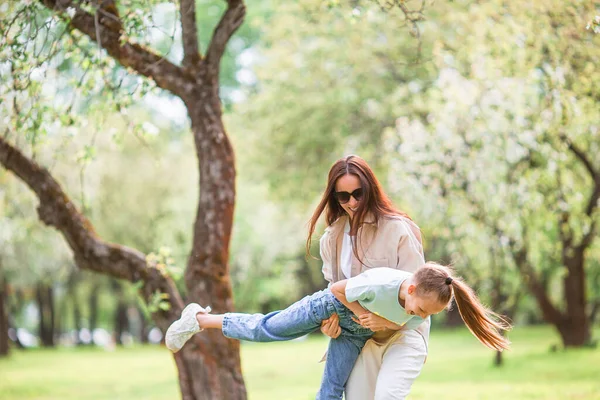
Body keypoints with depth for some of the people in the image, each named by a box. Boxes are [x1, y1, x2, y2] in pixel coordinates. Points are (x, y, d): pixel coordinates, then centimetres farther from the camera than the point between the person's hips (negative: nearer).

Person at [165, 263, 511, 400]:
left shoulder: (424, 308, -25)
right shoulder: (380, 283, -41)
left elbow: (402, 325, -4)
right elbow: (337, 289, -23)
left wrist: (380, 321, -23)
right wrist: (364, 314, -26)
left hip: (357, 333, 5)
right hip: (333, 307, -5)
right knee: (263, 330, 3)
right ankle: (200, 319, 24)